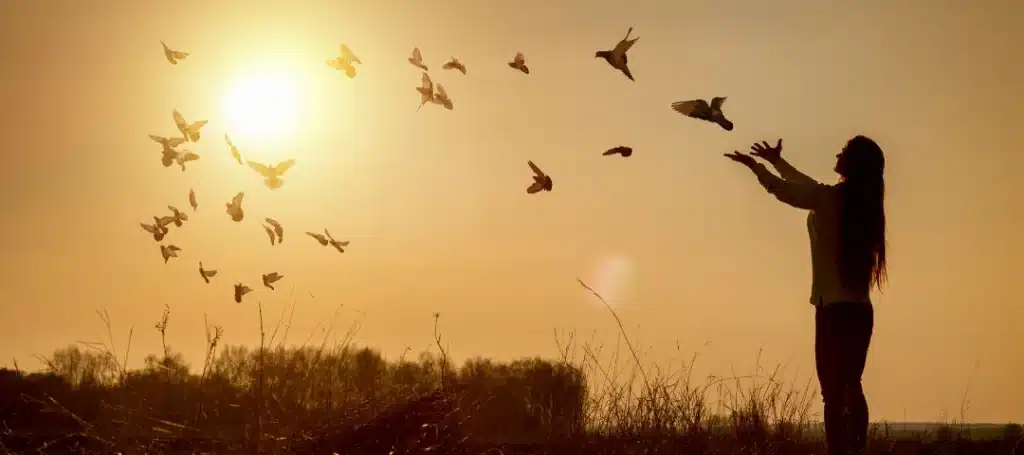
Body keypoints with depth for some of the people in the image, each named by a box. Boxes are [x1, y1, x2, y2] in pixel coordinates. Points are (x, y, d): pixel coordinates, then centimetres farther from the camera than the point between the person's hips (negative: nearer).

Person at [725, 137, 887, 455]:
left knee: (833, 395, -9)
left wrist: (754, 164, 17)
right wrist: (776, 161, 36)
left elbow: (783, 189, 1)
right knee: (851, 388, 16)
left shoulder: (830, 198, -11)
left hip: (835, 309, -8)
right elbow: (810, 189, 25)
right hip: (861, 310, 8)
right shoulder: (862, 201, 10)